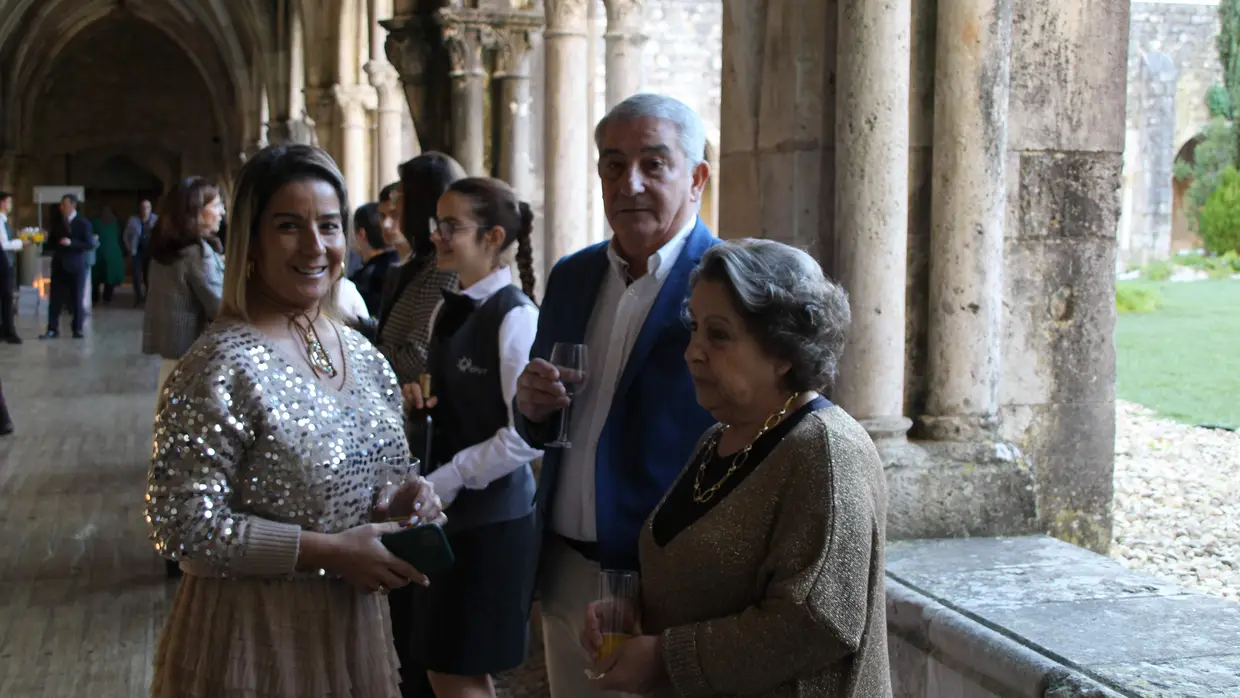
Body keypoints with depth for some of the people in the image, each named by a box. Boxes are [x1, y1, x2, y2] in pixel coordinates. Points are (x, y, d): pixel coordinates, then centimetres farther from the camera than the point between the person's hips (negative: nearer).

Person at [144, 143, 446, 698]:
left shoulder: (361, 354, 4)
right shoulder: (221, 367, -17)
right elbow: (180, 524, -19)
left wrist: (403, 496, -6)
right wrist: (328, 551, -21)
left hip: (355, 629, 7)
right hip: (256, 640, -6)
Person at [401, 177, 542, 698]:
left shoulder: (515, 317, -16)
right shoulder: (447, 310, 9)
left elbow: (527, 436, -20)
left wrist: (441, 483, -17)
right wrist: (418, 401, -2)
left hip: (492, 514, -8)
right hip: (446, 509, 8)